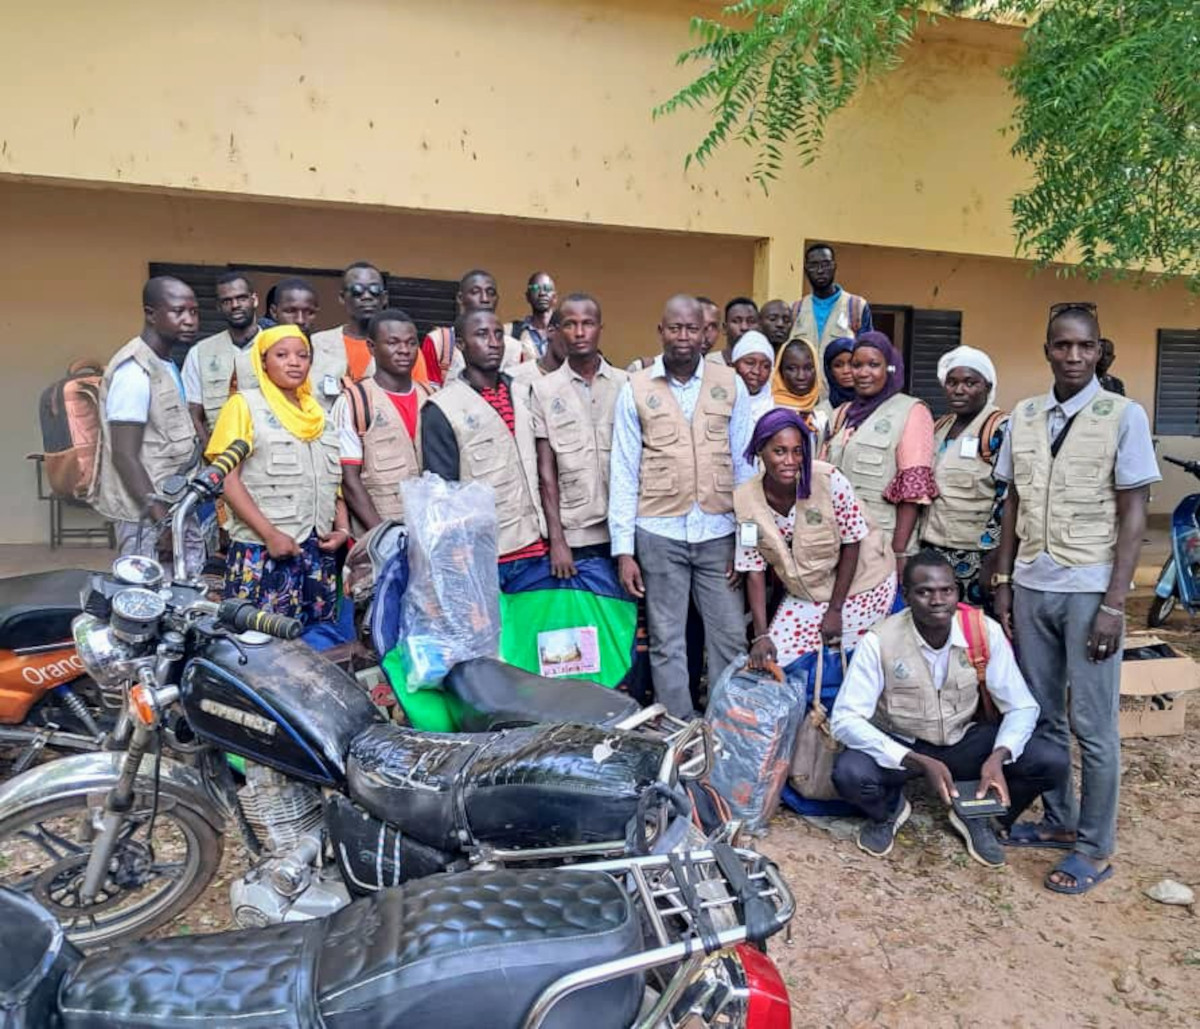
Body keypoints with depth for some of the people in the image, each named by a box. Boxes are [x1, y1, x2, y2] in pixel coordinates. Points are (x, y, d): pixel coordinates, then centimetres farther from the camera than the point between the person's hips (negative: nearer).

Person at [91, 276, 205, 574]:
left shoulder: (167, 365, 11)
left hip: (175, 508, 9)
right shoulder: (135, 371, -17)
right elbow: (125, 457, -21)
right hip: (148, 517, -9)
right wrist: (164, 522, -22)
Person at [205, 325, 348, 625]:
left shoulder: (320, 414, 17)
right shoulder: (244, 405, 1)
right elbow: (228, 480, -7)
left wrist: (342, 529, 4)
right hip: (262, 550, -5)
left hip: (318, 551, 5)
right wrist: (270, 534, -16)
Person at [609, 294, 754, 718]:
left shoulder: (730, 384, 4)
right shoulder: (635, 389, 2)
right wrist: (623, 550, -3)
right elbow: (624, 472, 1)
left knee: (730, 637, 6)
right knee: (667, 642, 7)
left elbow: (744, 464, 5)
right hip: (659, 533, -1)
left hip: (718, 531, 1)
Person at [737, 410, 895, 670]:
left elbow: (851, 543, -14)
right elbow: (754, 570, -8)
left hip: (861, 585, -3)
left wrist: (835, 609, -11)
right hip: (805, 595, 3)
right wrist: (761, 635, -14)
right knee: (773, 661, -1)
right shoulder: (745, 499, -15)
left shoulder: (828, 480, -24)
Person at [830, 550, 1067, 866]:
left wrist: (998, 757, -30)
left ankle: (976, 814, 10)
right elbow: (844, 720, -25)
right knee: (849, 773, -33)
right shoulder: (880, 641, -24)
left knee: (1053, 760, -18)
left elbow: (1022, 707, -9)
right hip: (900, 746, -2)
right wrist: (920, 762, -35)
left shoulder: (985, 631, -16)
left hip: (964, 741, 3)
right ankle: (888, 810, 6)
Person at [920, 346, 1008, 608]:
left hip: (975, 559, -6)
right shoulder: (939, 427, 12)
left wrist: (992, 563, -17)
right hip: (933, 553, 6)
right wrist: (921, 549, 13)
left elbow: (1005, 503, -14)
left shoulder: (1000, 429, -9)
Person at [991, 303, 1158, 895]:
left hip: (1089, 591, -4)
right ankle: (1058, 822, 30)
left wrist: (1114, 604, -12)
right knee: (1041, 716, 14)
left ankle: (1095, 847, 18)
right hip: (1030, 587, 4)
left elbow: (1133, 516, -6)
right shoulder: (1023, 417, 7)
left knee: (1092, 726, 4)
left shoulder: (1124, 416, -5)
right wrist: (1002, 582, 7)